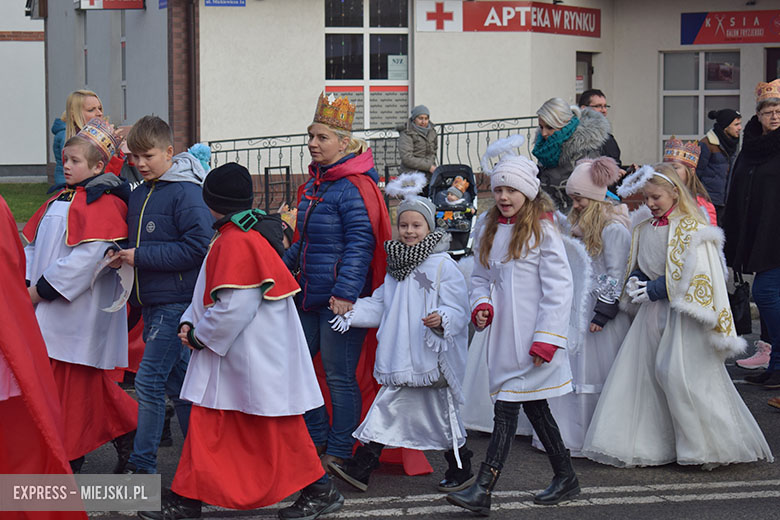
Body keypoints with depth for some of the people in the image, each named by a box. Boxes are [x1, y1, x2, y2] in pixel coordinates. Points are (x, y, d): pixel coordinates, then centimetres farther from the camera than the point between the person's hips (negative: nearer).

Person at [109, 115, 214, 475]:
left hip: (176, 300, -9)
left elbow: (197, 246, -20)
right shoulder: (138, 195, 13)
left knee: (149, 380, -10)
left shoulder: (186, 192, -12)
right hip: (150, 302, 9)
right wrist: (122, 256, 0)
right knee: (177, 381, 14)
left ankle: (142, 465, -2)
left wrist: (141, 256, -18)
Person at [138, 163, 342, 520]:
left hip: (257, 356, -10)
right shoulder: (248, 234, 11)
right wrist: (191, 322, 5)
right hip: (231, 355, 10)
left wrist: (200, 334, -13)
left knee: (277, 427, 0)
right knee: (207, 423, 10)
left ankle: (319, 491, 13)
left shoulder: (237, 243, -22)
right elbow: (212, 293, 19)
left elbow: (234, 308, -27)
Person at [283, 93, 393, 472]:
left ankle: (338, 454, 9)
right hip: (309, 297, 10)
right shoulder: (314, 183, 14)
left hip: (341, 300, -10)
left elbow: (360, 245, -20)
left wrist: (344, 292, -25)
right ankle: (316, 438, 27)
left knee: (340, 377, -2)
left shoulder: (354, 187, -14)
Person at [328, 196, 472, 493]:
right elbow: (379, 306, 19)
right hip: (400, 358, 6)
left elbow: (458, 311, -13)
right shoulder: (397, 266, 12)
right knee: (388, 405, 8)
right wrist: (348, 312, 9)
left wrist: (441, 319, -33)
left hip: (432, 357, -6)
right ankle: (361, 467, 11)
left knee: (439, 411, 4)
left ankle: (461, 470, 21)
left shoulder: (444, 266, -9)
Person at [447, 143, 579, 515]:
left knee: (507, 407, -11)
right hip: (503, 331, 7)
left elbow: (559, 289, -11)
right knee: (533, 407, 13)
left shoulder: (542, 230, -8)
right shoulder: (488, 229, 12)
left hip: (530, 337, -7)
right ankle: (565, 478, 25)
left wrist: (546, 339, -16)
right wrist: (481, 304, -2)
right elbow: (480, 276, 20)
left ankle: (483, 490, -14)